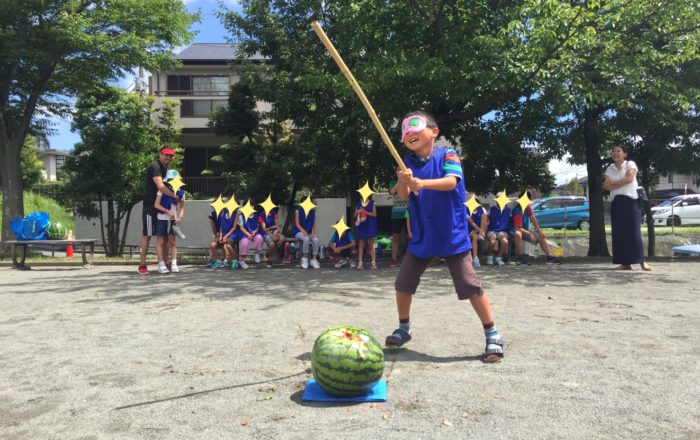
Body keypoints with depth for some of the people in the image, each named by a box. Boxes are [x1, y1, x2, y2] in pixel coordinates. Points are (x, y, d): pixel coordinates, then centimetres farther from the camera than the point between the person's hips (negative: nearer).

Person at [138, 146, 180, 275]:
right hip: (150, 207, -9)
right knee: (147, 235, -5)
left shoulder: (167, 168, 15)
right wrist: (175, 196, -19)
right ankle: (142, 265, 0)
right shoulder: (155, 167, -13)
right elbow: (160, 186, -25)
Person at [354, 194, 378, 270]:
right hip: (361, 226, 3)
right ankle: (360, 263, 7)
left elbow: (374, 214, -8)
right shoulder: (358, 204, 9)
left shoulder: (372, 203, 0)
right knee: (360, 245, 5)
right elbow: (355, 216, 11)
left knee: (371, 245, 1)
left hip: (370, 226, -3)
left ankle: (373, 262, 3)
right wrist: (357, 212, -10)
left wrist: (365, 212, -16)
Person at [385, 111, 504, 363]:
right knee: (403, 284, 8)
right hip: (422, 237, 5)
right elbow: (403, 196, -6)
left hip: (452, 236, -5)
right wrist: (403, 181, -28)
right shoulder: (408, 163, 6)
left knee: (470, 286, -5)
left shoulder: (447, 155, -6)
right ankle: (404, 329, 29)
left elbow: (451, 182, -24)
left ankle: (492, 335, 9)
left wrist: (423, 183, -41)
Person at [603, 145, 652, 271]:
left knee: (634, 231, -9)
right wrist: (621, 183, -10)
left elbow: (629, 178, -16)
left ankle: (641, 261, -7)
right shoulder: (610, 168, 12)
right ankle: (625, 263, 1)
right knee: (619, 232, -1)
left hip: (631, 200, -4)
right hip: (616, 202, 4)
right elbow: (606, 186, 1)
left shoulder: (630, 164, 1)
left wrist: (613, 183, -6)